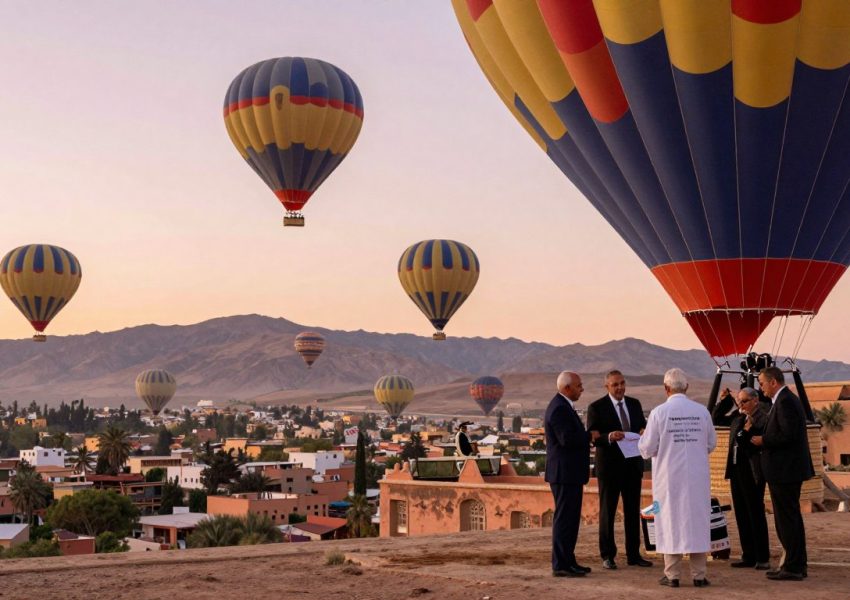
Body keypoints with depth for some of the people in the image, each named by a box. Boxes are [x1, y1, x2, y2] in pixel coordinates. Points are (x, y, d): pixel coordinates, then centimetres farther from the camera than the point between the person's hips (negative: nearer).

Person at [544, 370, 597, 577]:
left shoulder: (564, 406, 17)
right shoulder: (559, 408, -17)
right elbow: (567, 438, -26)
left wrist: (586, 437, 3)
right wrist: (589, 436, -12)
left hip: (570, 473, 11)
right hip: (564, 473, -11)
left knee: (570, 519, 15)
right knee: (564, 518, -6)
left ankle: (568, 561, 22)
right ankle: (561, 565, -2)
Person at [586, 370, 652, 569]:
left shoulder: (635, 404, 9)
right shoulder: (596, 408, -7)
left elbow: (643, 427, 13)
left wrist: (644, 432, -11)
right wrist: (609, 437, -32)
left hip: (633, 465, 5)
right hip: (609, 466, -5)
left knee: (633, 511, 11)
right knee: (607, 512, 4)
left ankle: (633, 554, 20)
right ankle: (607, 556, 11)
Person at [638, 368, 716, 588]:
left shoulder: (659, 412, -10)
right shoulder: (702, 411, -2)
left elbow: (647, 449, -6)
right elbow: (711, 444, 8)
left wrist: (643, 440, 15)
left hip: (670, 477, -2)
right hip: (697, 477, 2)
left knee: (671, 520, 6)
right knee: (697, 520, 8)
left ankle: (672, 575, 8)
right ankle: (699, 575, 11)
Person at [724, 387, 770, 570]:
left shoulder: (763, 419, -9)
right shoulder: (738, 420, 15)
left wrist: (749, 429, -21)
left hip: (752, 473, -8)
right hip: (736, 471, 8)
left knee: (756, 514, -4)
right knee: (741, 515, 10)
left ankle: (763, 558, 2)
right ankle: (748, 556, 17)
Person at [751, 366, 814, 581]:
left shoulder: (785, 402, -17)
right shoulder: (787, 399, 15)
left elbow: (788, 435, -25)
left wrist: (763, 440, -14)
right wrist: (765, 439, 10)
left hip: (784, 471, -11)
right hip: (789, 469, 11)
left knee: (786, 519, -4)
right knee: (791, 517, 16)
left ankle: (792, 568, 1)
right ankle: (797, 565, 24)